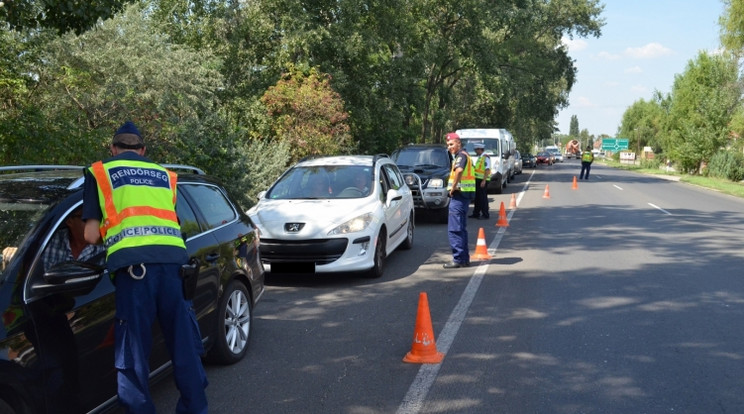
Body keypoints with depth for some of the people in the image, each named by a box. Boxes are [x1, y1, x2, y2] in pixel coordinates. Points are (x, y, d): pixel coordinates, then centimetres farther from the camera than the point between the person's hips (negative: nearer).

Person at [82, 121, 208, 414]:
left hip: (133, 261, -3)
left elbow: (91, 235, 10)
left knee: (134, 346, 4)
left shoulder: (99, 172, 16)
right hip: (172, 257, 4)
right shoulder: (164, 174, 27)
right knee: (184, 340, 12)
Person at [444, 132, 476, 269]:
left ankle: (458, 259, -7)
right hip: (464, 194, 11)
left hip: (459, 194, -11)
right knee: (461, 229, 16)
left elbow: (459, 171, -33)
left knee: (454, 229, -9)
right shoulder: (464, 155, 19)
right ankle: (464, 258, 21)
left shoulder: (461, 155, -13)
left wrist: (453, 187, -23)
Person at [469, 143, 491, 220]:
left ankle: (485, 215, 0)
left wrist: (484, 181, -24)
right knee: (477, 197, 14)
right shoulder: (479, 157, 17)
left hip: (482, 180, -9)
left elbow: (487, 170, -20)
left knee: (483, 197, -5)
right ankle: (476, 213, 22)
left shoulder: (486, 157, -13)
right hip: (477, 179, 9)